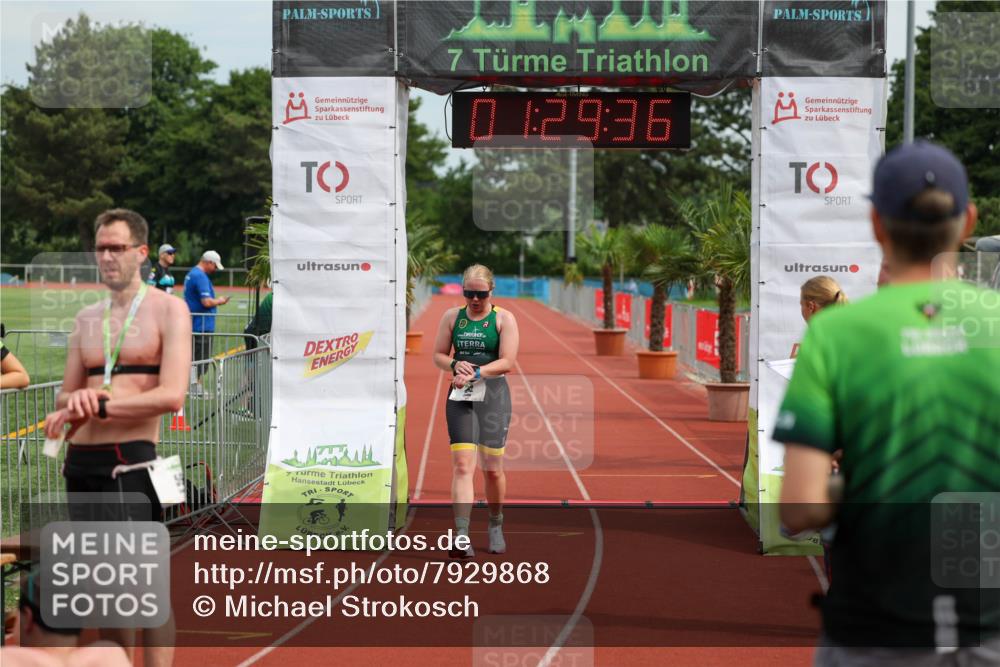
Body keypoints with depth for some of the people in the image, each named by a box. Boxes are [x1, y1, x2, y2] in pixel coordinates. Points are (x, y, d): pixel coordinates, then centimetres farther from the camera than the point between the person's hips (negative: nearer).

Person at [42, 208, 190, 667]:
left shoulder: (167, 309, -2)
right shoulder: (87, 318, 16)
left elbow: (172, 395, -13)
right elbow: (65, 398, 17)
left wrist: (100, 405, -17)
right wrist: (78, 398, -7)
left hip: (130, 461, -6)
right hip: (80, 461, 6)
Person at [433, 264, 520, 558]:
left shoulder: (504, 319, 0)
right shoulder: (452, 316, 9)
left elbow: (507, 362, -9)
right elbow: (438, 355, 12)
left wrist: (475, 373, -21)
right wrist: (455, 365, -10)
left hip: (493, 394, -1)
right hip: (460, 396, 1)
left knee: (492, 468, 4)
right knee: (462, 465, -11)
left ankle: (495, 526, 28)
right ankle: (461, 536, -17)